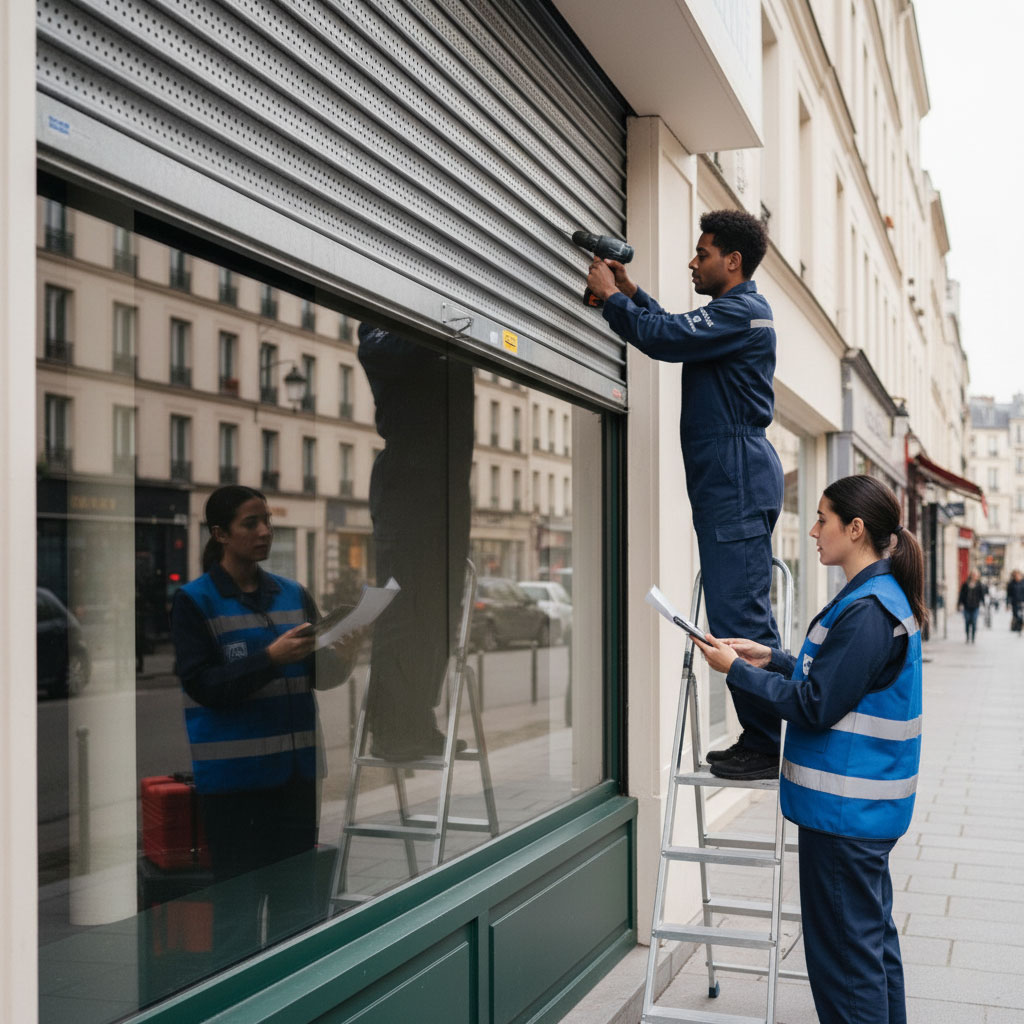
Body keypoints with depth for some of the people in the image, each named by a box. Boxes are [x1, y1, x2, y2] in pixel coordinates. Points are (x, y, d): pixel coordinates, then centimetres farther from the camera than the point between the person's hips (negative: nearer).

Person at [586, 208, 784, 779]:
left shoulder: (742, 312, -10)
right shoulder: (733, 314, 23)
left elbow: (665, 338, -18)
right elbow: (673, 328, 34)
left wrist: (611, 295, -4)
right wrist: (628, 289, 23)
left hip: (737, 477, -11)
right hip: (729, 479, 11)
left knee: (738, 614, -12)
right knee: (744, 615, 10)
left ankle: (767, 747, -10)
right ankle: (760, 740, 15)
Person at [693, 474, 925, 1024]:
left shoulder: (868, 612, -22)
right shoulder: (884, 596, 10)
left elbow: (815, 707, -21)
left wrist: (736, 669, -14)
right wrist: (772, 658, 11)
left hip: (844, 811, -11)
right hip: (868, 807, 11)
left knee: (845, 945, 0)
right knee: (873, 935, 21)